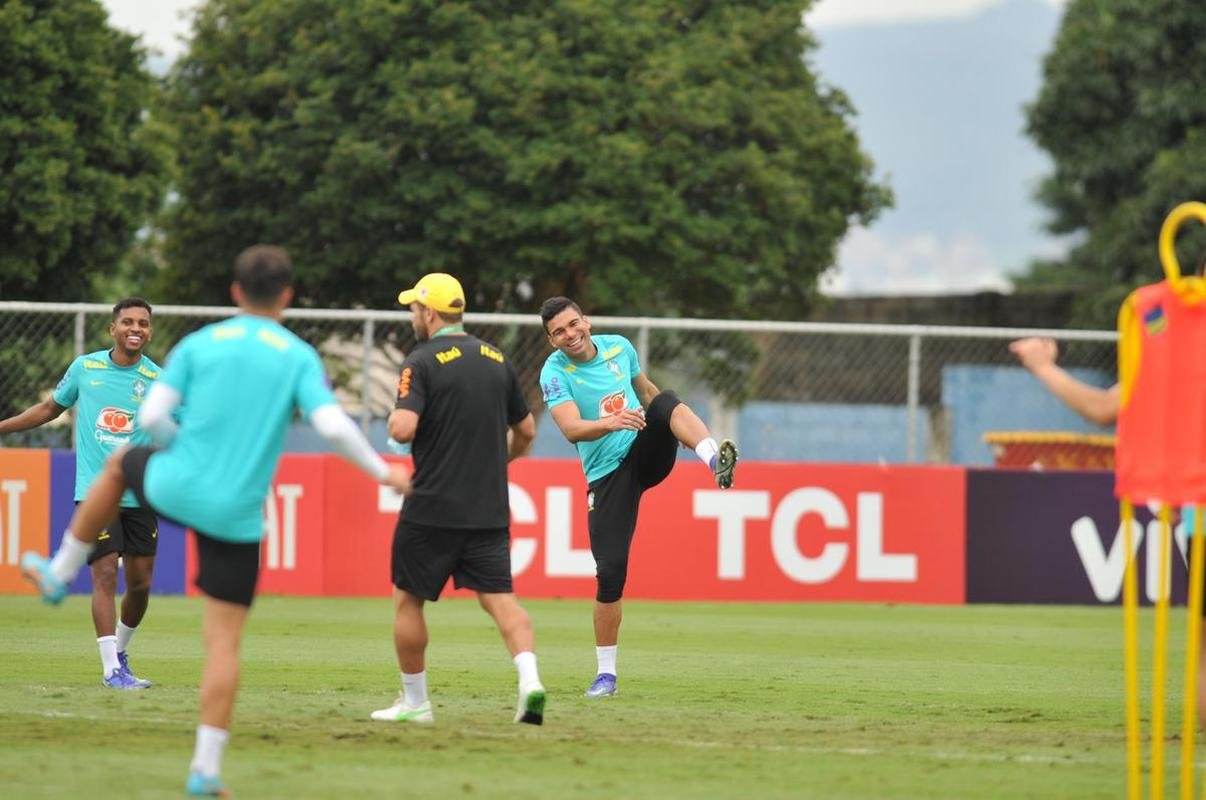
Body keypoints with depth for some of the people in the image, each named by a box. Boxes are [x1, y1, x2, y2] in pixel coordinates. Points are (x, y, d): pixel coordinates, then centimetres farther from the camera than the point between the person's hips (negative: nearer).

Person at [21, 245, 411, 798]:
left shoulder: (200, 344, 2)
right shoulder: (299, 356, -1)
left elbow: (152, 416, -2)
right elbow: (332, 426, -13)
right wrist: (382, 471, 2)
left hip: (177, 488, 1)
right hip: (236, 516, -1)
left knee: (120, 463, 36)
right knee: (224, 640, 5)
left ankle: (59, 573, 43)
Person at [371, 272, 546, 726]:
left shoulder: (422, 362, -9)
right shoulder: (497, 360, 10)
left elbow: (403, 428, -21)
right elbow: (526, 432, 18)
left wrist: (394, 421, 2)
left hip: (433, 506, -5)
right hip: (490, 509, 5)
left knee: (408, 598, 11)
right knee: (500, 597, 0)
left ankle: (414, 701, 16)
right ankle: (529, 678, -23)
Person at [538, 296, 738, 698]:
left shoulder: (618, 347, 5)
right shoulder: (555, 373, -11)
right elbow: (571, 429, -26)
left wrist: (683, 427, 25)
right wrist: (611, 423, -44)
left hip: (647, 453, 3)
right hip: (608, 475, -3)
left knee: (666, 401, -26)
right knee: (610, 573, -8)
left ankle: (715, 461, -52)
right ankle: (606, 673, 6)